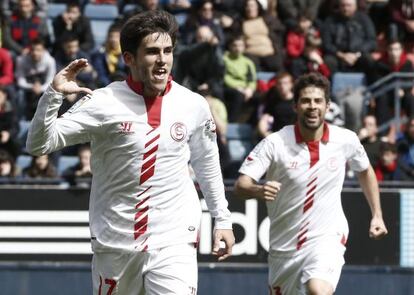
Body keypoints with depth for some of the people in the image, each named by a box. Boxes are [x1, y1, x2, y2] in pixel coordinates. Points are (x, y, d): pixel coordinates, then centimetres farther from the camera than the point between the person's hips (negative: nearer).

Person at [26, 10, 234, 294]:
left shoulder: (194, 105, 1)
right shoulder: (104, 102, -7)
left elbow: (207, 164, 17)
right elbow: (38, 144, -8)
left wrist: (223, 219, 18)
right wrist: (54, 94, -21)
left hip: (174, 241, 0)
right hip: (114, 241, 0)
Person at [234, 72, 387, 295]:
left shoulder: (346, 141, -6)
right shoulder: (275, 143, -13)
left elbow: (365, 171, 16)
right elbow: (241, 185, -18)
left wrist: (377, 215, 14)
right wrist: (258, 190, -40)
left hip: (327, 237, -2)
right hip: (284, 241, 2)